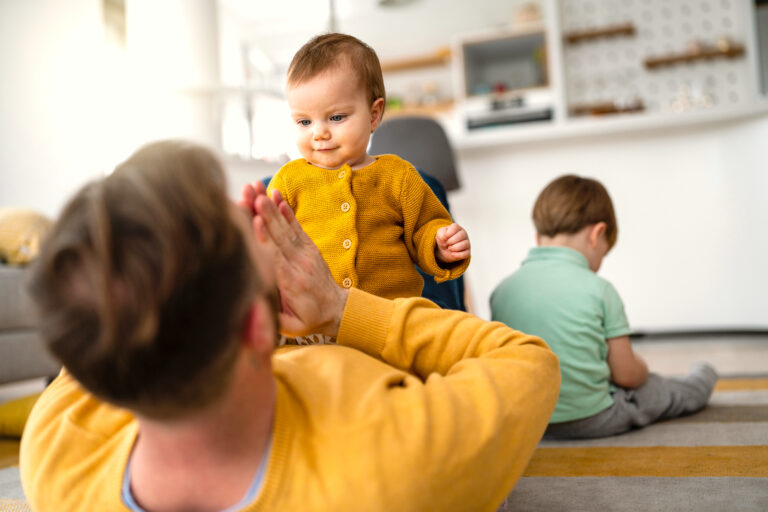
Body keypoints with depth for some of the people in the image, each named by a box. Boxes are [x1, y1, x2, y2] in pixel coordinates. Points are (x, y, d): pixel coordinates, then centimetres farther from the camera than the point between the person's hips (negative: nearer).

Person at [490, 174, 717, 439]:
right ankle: (699, 384, 56)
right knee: (670, 391, 27)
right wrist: (641, 367, 16)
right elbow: (626, 374, -9)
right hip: (590, 418, -5)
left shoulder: (502, 289, -5)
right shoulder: (599, 290, -16)